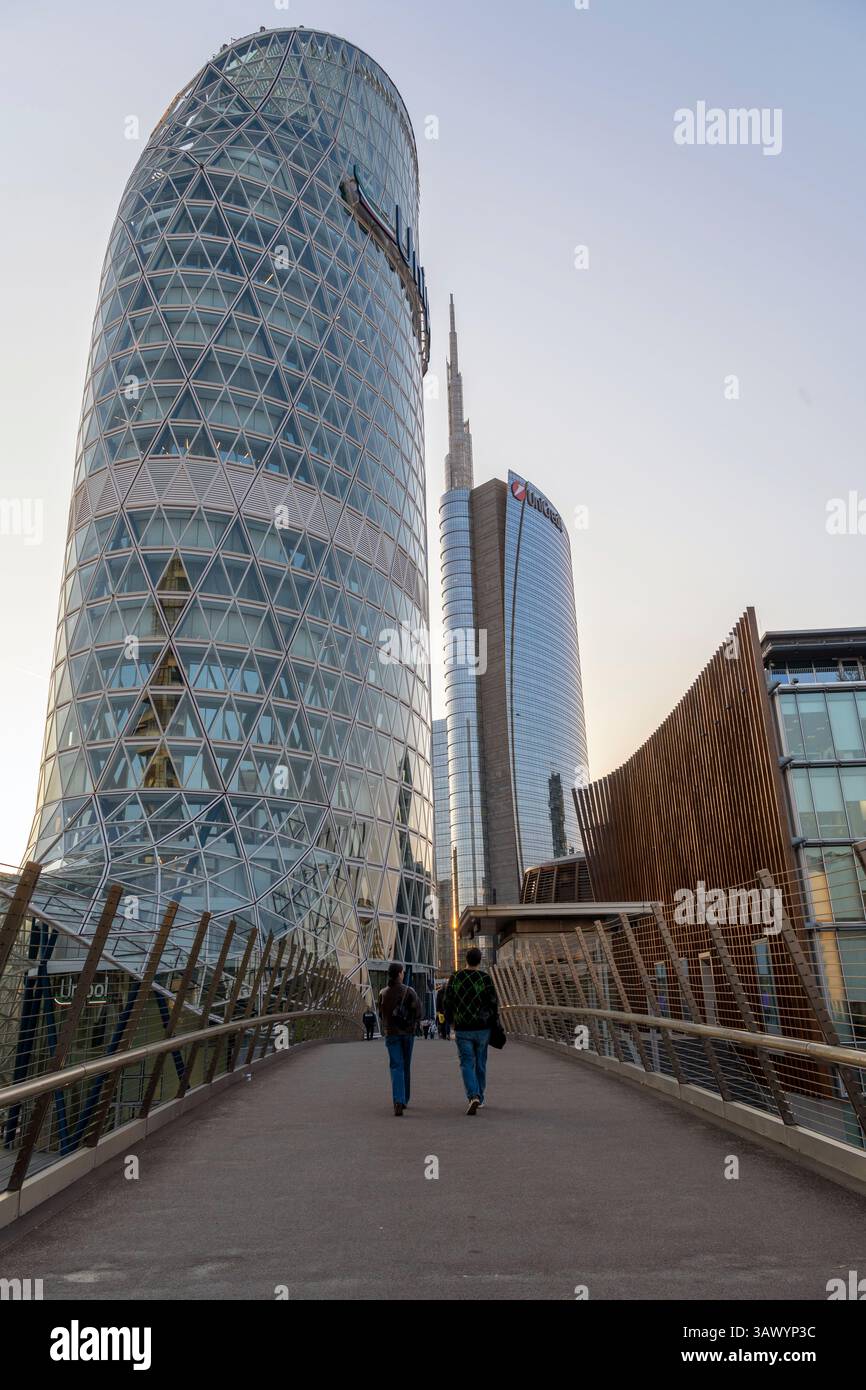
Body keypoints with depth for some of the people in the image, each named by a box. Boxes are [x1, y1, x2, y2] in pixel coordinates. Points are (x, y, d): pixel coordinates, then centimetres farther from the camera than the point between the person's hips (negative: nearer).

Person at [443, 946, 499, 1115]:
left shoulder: (455, 977, -2)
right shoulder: (485, 978, -7)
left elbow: (447, 1002, 3)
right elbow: (494, 1002, -6)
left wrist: (451, 1020, 17)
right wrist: (493, 1020, 10)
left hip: (462, 1029, 0)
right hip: (482, 1028, 0)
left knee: (467, 1063, 2)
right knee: (480, 1063, 15)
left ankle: (473, 1096, -17)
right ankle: (479, 1098, 25)